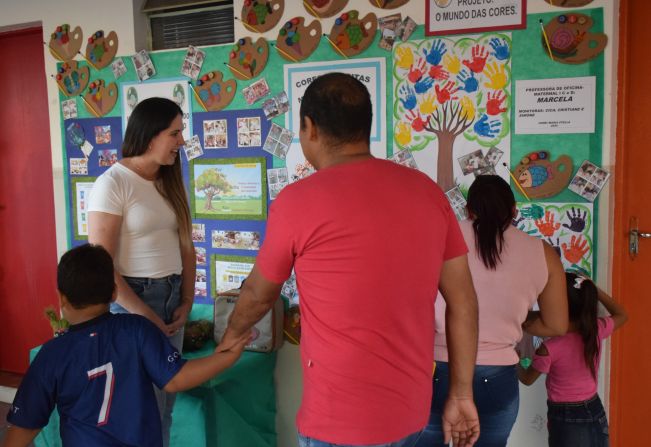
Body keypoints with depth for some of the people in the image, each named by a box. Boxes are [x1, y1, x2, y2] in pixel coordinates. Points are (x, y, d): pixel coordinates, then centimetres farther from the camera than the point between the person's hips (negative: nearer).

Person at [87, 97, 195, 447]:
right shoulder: (112, 184, -12)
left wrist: (187, 301, 1)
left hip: (172, 297, 7)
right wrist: (144, 315, -14)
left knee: (165, 401, 15)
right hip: (131, 300, -6)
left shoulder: (170, 182, 10)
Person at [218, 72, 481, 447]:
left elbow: (259, 295, 2)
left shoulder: (298, 200, -15)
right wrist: (462, 395, 12)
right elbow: (463, 301, 2)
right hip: (413, 409, 6)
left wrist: (231, 336, 23)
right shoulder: (426, 190, -1)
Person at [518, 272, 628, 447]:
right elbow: (621, 315, 14)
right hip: (596, 413, 6)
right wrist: (595, 290, 7)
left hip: (566, 420, -5)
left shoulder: (550, 348, -23)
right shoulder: (597, 330, -11)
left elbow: (527, 379, -3)